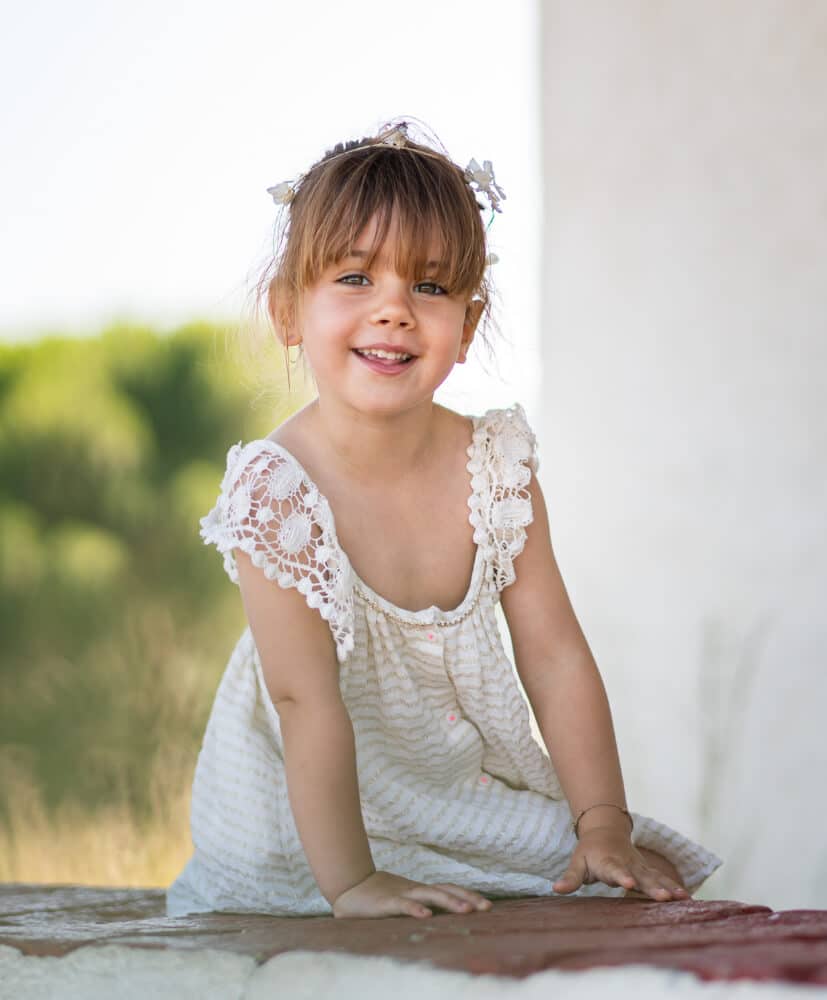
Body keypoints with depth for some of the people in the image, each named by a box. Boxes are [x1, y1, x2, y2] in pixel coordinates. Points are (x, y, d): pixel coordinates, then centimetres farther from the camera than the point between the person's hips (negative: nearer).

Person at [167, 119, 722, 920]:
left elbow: (554, 656, -6)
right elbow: (307, 700, -28)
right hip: (319, 820, -3)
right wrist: (351, 882, -31)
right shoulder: (276, 492, -24)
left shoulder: (496, 465, -9)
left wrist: (605, 825, -12)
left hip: (471, 787, 3)